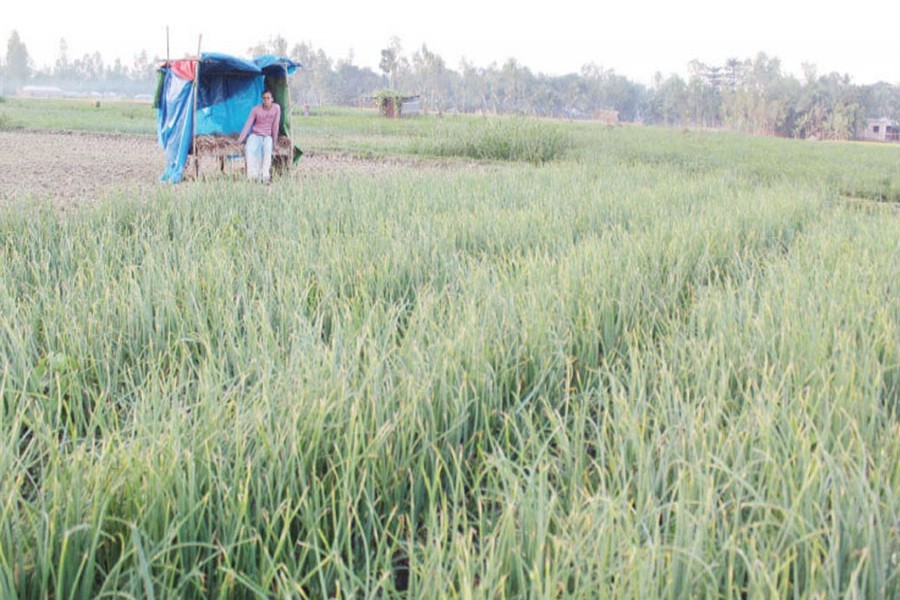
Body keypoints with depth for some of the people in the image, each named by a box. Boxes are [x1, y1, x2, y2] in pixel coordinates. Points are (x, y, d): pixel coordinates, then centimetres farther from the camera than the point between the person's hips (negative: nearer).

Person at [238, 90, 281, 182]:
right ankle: (252, 176, -38)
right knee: (250, 149, -32)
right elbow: (248, 124, -11)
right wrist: (240, 140, -19)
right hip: (255, 135, 0)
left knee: (267, 149, -35)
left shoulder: (276, 108, -7)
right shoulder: (256, 109, -7)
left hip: (267, 136, 0)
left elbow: (276, 125, -6)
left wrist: (275, 141, -6)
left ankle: (265, 177, -39)